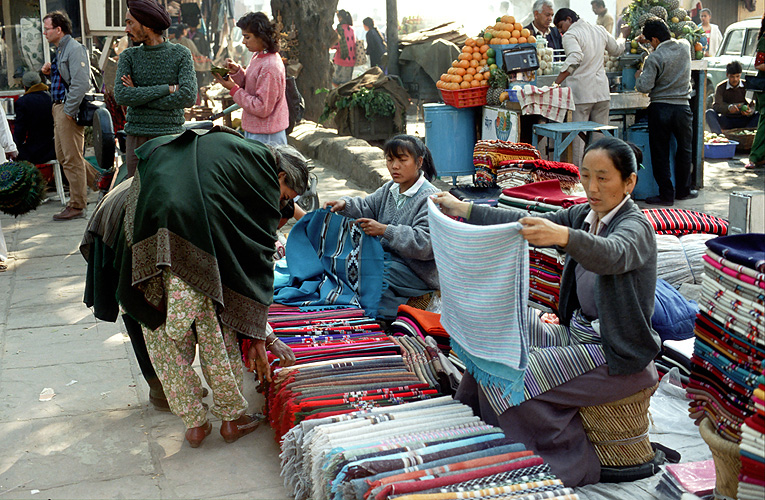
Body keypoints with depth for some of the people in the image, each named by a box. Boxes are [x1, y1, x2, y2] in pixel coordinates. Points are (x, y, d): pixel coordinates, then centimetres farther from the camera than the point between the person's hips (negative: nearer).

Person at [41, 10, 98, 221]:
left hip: (69, 109, -11)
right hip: (59, 107, 11)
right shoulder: (60, 50, 17)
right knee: (63, 156, 15)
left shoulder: (74, 49, -15)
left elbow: (81, 83, -23)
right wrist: (50, 72, 7)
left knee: (72, 159, -4)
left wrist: (69, 111, -21)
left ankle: (76, 206, 3)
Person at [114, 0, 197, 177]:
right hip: (137, 139, 2)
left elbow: (189, 97, -13)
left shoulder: (181, 54, 1)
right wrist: (167, 89, -13)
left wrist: (139, 96, -9)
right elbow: (121, 96, -9)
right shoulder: (128, 56, 7)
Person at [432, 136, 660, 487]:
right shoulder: (584, 215, 6)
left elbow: (611, 255, -40)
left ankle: (575, 466, -2)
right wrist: (464, 209, -2)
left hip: (617, 355, -8)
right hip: (578, 334, 8)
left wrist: (562, 235, -59)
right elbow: (526, 222, 4)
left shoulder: (635, 227, -17)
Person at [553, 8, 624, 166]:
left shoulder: (570, 35, -8)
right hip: (602, 91, 7)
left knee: (579, 135, -4)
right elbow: (616, 50, 29)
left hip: (581, 92, -7)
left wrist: (556, 83, -29)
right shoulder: (600, 30, 14)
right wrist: (624, 39, 51)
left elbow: (575, 59, -26)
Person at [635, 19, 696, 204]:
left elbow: (644, 87, -16)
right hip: (682, 107, 4)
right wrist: (647, 39, 29)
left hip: (660, 108, -4)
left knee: (660, 153, 5)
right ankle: (683, 190, 27)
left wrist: (638, 76, 4)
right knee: (684, 150, 17)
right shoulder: (684, 46, 4)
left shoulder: (654, 58, -13)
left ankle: (666, 194, 7)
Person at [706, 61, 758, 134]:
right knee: (709, 113, -28)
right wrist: (729, 107, -38)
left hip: (744, 120, 1)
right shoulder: (721, 87, -3)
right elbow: (716, 106, -17)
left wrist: (750, 111, -30)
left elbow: (753, 106, -4)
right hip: (727, 121, 0)